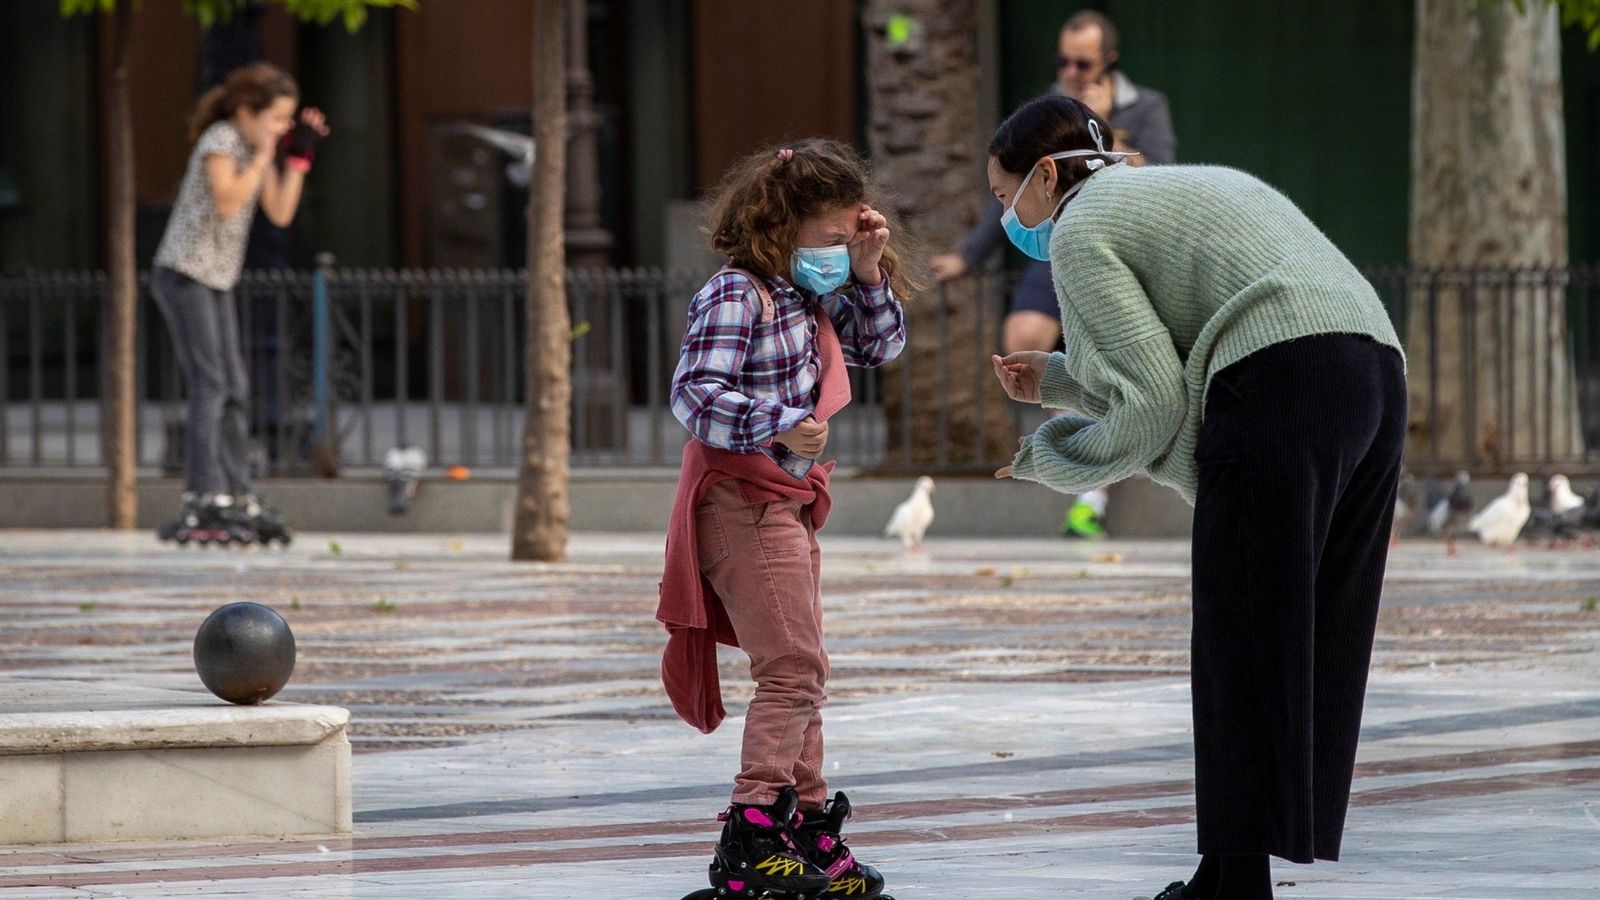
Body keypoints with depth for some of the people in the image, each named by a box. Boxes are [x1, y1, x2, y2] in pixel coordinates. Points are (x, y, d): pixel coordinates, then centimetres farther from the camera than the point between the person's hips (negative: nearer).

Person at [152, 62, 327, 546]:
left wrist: (299, 156, 3)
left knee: (235, 391, 8)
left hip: (217, 280, 9)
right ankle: (205, 502, -18)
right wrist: (264, 155, -19)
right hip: (184, 274, -9)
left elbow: (280, 213, 9)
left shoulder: (257, 147, 12)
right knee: (209, 387, -14)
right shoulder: (220, 140, -12)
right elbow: (227, 202, -25)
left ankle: (238, 499, 12)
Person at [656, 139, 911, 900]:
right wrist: (780, 426, -36)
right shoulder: (736, 296, -15)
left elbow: (878, 346, 22)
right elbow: (693, 393, -24)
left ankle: (809, 828, 22)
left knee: (799, 674, 15)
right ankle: (751, 838, -19)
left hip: (787, 504, 10)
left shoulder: (808, 297, 14)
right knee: (792, 665, -16)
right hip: (743, 500, -10)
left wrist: (869, 272, 7)